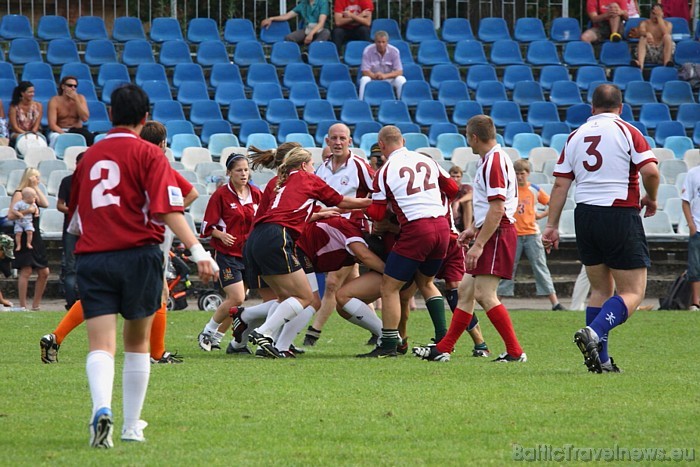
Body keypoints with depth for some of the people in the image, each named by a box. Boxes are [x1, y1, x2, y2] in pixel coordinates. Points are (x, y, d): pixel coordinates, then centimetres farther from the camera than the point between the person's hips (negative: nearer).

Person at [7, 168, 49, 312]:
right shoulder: (18, 194, -7)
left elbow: (45, 204, -2)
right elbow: (11, 215, -16)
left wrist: (36, 188, 2)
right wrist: (27, 211, -23)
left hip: (35, 237, 8)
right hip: (23, 237, -8)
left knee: (44, 272, 7)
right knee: (26, 271, -12)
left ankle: (36, 305, 15)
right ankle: (22, 305, -9)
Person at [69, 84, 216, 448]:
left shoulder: (88, 157, 13)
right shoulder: (148, 154, 0)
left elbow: (75, 219, 24)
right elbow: (167, 209, -14)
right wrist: (197, 250, -19)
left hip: (91, 256, 2)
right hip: (138, 254, -2)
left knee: (101, 345, -7)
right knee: (137, 342, 14)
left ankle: (102, 408, -34)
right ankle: (132, 427, 19)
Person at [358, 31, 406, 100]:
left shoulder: (394, 51, -9)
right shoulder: (368, 51, -12)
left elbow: (399, 72, -12)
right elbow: (365, 72, -13)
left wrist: (385, 76, -29)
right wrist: (374, 76, -34)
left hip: (389, 79, 1)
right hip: (373, 79, -1)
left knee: (401, 79, -28)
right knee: (365, 80, -33)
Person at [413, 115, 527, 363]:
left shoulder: (495, 162, -17)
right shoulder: (488, 160, 16)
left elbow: (497, 209, -23)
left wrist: (479, 244, -23)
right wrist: (473, 229, 25)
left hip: (497, 234, -11)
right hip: (490, 233, 11)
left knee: (484, 294, -14)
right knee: (466, 289, 12)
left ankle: (515, 352, -12)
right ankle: (443, 349, 17)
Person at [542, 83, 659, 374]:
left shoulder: (576, 136, 10)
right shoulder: (626, 132, -3)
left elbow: (560, 185, 7)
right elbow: (650, 171, -13)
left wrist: (552, 226, 10)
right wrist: (651, 199, 6)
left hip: (585, 216, 5)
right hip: (621, 216, -5)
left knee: (600, 290, 16)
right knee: (633, 293, -2)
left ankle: (600, 359, 9)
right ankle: (594, 333, -25)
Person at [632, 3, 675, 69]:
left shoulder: (667, 24, 10)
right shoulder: (644, 23, 11)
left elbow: (665, 33, -13)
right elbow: (641, 32, -12)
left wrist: (659, 18, -9)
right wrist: (647, 34, -36)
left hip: (662, 52, 0)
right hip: (648, 52, 0)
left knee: (667, 36, -24)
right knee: (643, 38, -27)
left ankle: (667, 62, -44)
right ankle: (640, 63, -53)